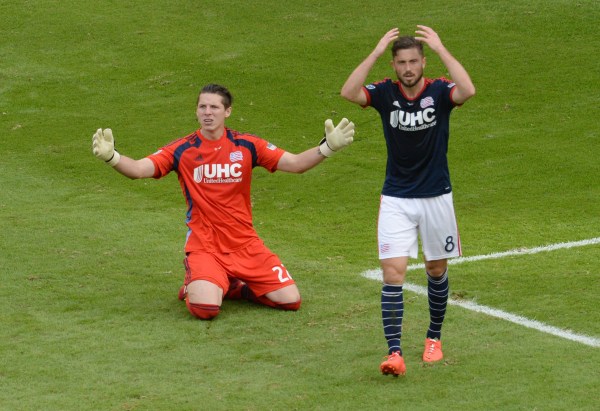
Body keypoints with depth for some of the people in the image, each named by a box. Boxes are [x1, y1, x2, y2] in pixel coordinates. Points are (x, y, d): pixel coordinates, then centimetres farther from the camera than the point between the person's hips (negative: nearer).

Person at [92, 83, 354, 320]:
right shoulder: (183, 150, -5)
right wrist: (110, 156, -35)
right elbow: (138, 169, -16)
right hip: (204, 248, -3)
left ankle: (234, 286, 19)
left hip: (245, 245, 3)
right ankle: (196, 287, 10)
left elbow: (295, 164, -3)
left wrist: (328, 147, -18)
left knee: (291, 301, -7)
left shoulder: (246, 145, -1)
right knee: (205, 309, -28)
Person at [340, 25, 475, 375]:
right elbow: (349, 92, -24)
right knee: (393, 272, -11)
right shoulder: (386, 93, -5)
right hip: (396, 199, 0)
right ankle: (395, 353, -15)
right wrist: (377, 51, -24)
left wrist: (440, 48, -27)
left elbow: (468, 90, -31)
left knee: (437, 270, 14)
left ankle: (434, 338, 35)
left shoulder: (439, 91, -9)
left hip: (436, 197, 0)